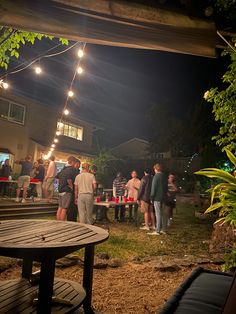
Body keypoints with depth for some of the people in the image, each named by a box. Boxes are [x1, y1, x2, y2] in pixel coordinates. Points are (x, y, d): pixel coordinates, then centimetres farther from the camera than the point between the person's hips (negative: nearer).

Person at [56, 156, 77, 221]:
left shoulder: (63, 169, 14)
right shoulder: (71, 169, -14)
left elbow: (57, 177, 21)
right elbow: (69, 179, -26)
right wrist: (71, 187, -12)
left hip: (60, 190, 9)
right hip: (67, 191, -9)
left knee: (60, 207, 13)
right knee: (64, 208, -4)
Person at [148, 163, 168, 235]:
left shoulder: (156, 176, -13)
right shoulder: (164, 176, 11)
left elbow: (153, 188, -14)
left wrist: (152, 197, -9)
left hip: (157, 198, -8)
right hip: (163, 197, 8)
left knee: (158, 214, -6)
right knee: (163, 214, 13)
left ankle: (157, 231, -3)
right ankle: (164, 229, 19)